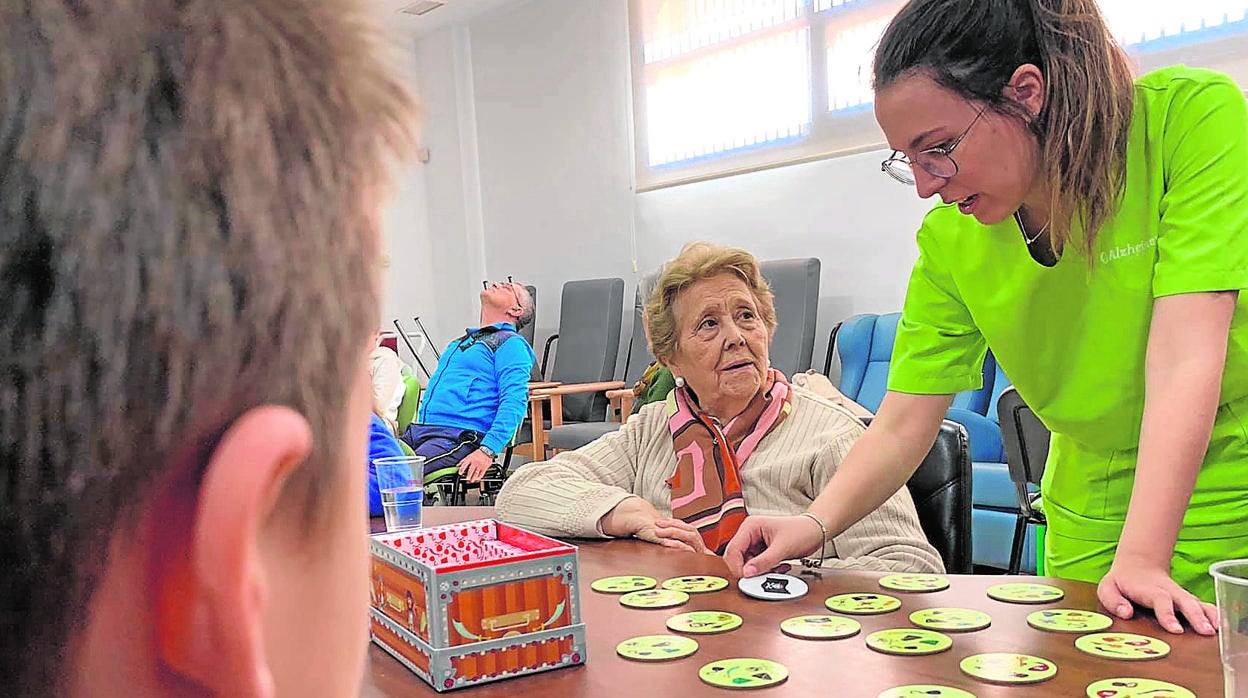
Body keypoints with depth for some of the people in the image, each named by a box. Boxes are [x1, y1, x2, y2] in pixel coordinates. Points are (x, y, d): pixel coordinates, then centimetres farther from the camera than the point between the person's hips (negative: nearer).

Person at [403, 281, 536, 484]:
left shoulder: (511, 343, 3)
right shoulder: (458, 343, 31)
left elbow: (514, 402, -11)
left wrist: (488, 451, -23)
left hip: (458, 436, -7)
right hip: (417, 429, 8)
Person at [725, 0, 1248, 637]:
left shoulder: (1195, 116, -21)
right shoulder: (949, 240, -10)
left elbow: (1186, 357, -27)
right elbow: (904, 421, -8)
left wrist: (1140, 561, -32)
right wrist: (814, 525, -24)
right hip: (1093, 529, 3)